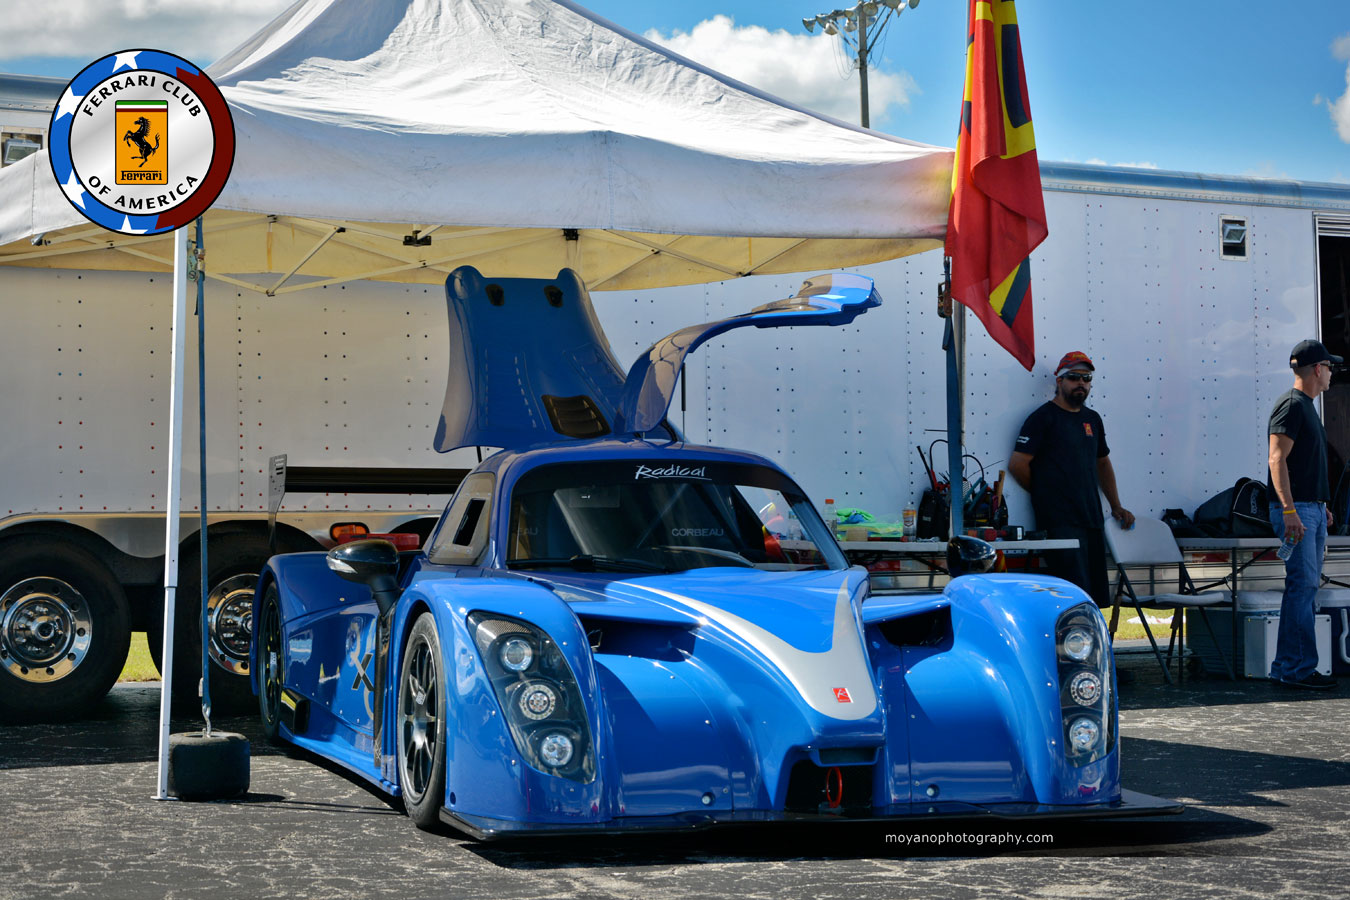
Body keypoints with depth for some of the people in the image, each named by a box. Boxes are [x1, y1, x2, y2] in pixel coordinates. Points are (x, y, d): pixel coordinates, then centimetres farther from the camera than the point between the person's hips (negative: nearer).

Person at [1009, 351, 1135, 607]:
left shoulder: (1092, 419, 19)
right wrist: (1045, 494, 3)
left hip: (1092, 519, 8)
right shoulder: (1043, 418, -3)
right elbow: (1017, 464, -7)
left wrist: (1116, 507, 22)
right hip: (1059, 522, -8)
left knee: (1099, 596, 5)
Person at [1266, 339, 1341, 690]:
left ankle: (1286, 666, 11)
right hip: (1294, 509, -10)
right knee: (1302, 585, -12)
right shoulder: (1291, 405, -11)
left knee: (1306, 587, 8)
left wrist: (1321, 505, 25)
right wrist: (1289, 510, -25)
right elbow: (1278, 458, -18)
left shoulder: (1306, 406, 20)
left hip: (1311, 508, 10)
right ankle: (1297, 668, -11)